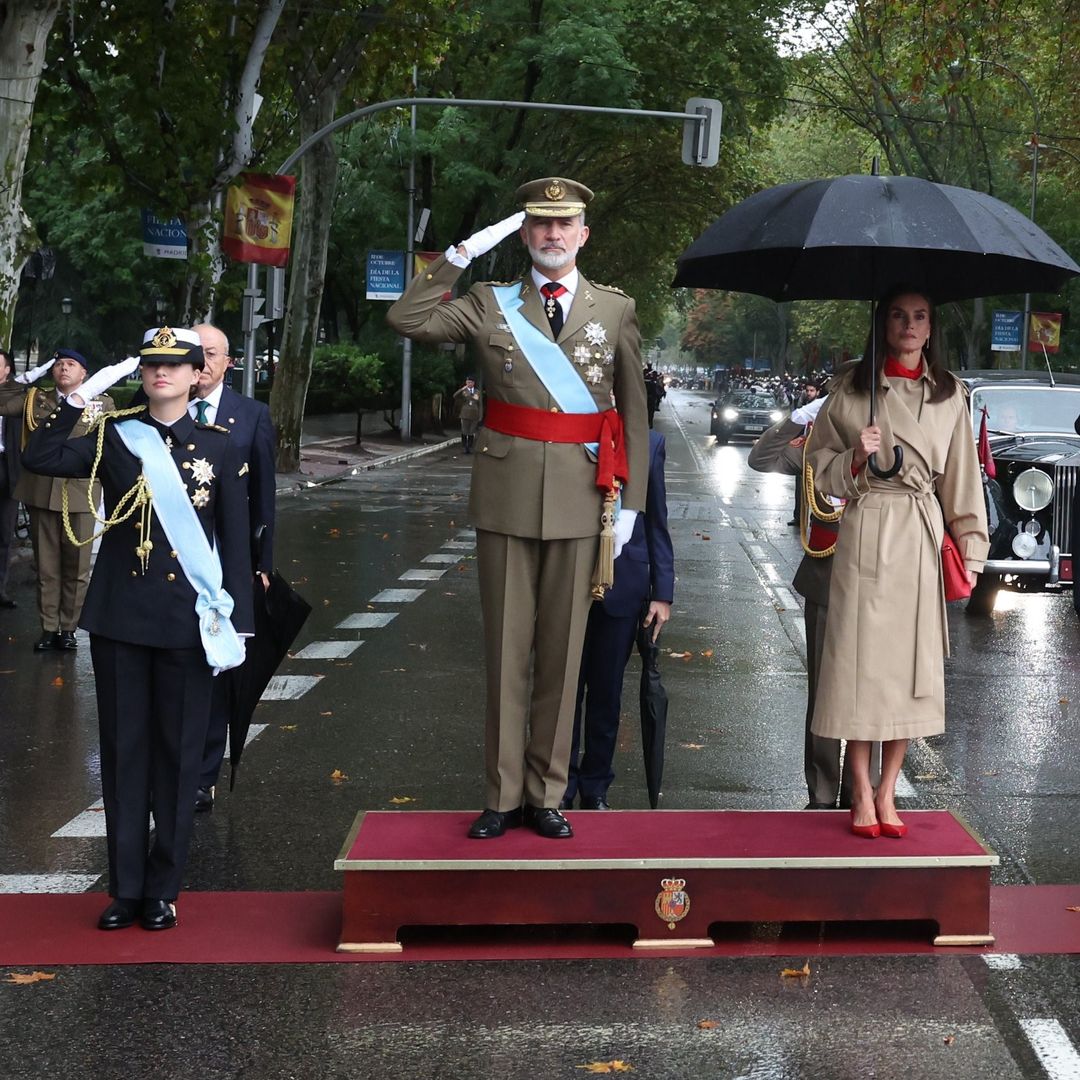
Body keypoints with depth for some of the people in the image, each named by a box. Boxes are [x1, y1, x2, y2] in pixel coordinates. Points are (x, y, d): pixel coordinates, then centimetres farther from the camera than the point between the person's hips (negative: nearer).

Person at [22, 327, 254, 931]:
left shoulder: (220, 446, 2)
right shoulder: (114, 438, 4)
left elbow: (236, 539, 1)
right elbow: (41, 458, -10)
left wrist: (236, 620, -3)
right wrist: (80, 397, -13)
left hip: (187, 622, -1)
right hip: (119, 617, 1)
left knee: (177, 753, 5)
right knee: (123, 750, 7)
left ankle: (163, 889, 16)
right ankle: (126, 888, 17)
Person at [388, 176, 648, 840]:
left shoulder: (616, 311, 7)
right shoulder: (490, 305, 7)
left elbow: (634, 415, 7)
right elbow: (407, 319, -4)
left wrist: (631, 502, 3)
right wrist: (462, 254, -7)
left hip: (580, 500, 0)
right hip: (507, 497, 0)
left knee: (562, 653, 6)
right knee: (507, 651, 5)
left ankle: (546, 794, 16)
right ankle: (504, 796, 14)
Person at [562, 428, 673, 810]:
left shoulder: (648, 443, 3)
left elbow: (656, 523, 6)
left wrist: (662, 592, 2)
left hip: (622, 587, 1)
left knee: (606, 693, 11)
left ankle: (595, 789, 24)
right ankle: (561, 787, 20)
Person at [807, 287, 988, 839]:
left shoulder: (949, 394, 9)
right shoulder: (852, 388, 3)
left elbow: (962, 477, 11)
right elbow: (820, 461, 7)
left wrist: (970, 548, 8)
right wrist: (856, 458, -13)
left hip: (922, 538, 2)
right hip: (865, 537, -2)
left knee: (911, 663, 3)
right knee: (860, 659, -2)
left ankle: (887, 793, 15)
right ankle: (862, 796, 9)